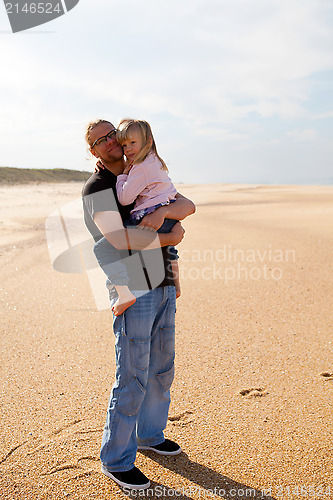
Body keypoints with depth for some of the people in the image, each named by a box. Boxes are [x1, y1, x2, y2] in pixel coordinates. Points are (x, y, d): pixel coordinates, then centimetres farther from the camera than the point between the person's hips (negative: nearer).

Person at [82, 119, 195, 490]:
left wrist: (163, 212, -19)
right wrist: (169, 238, -11)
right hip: (133, 291, -8)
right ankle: (116, 460, 16)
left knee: (161, 368, 18)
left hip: (163, 286, 8)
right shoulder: (96, 189, -8)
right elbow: (119, 239, -22)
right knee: (132, 379, -2)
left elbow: (188, 206, 3)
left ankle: (150, 434, 39)